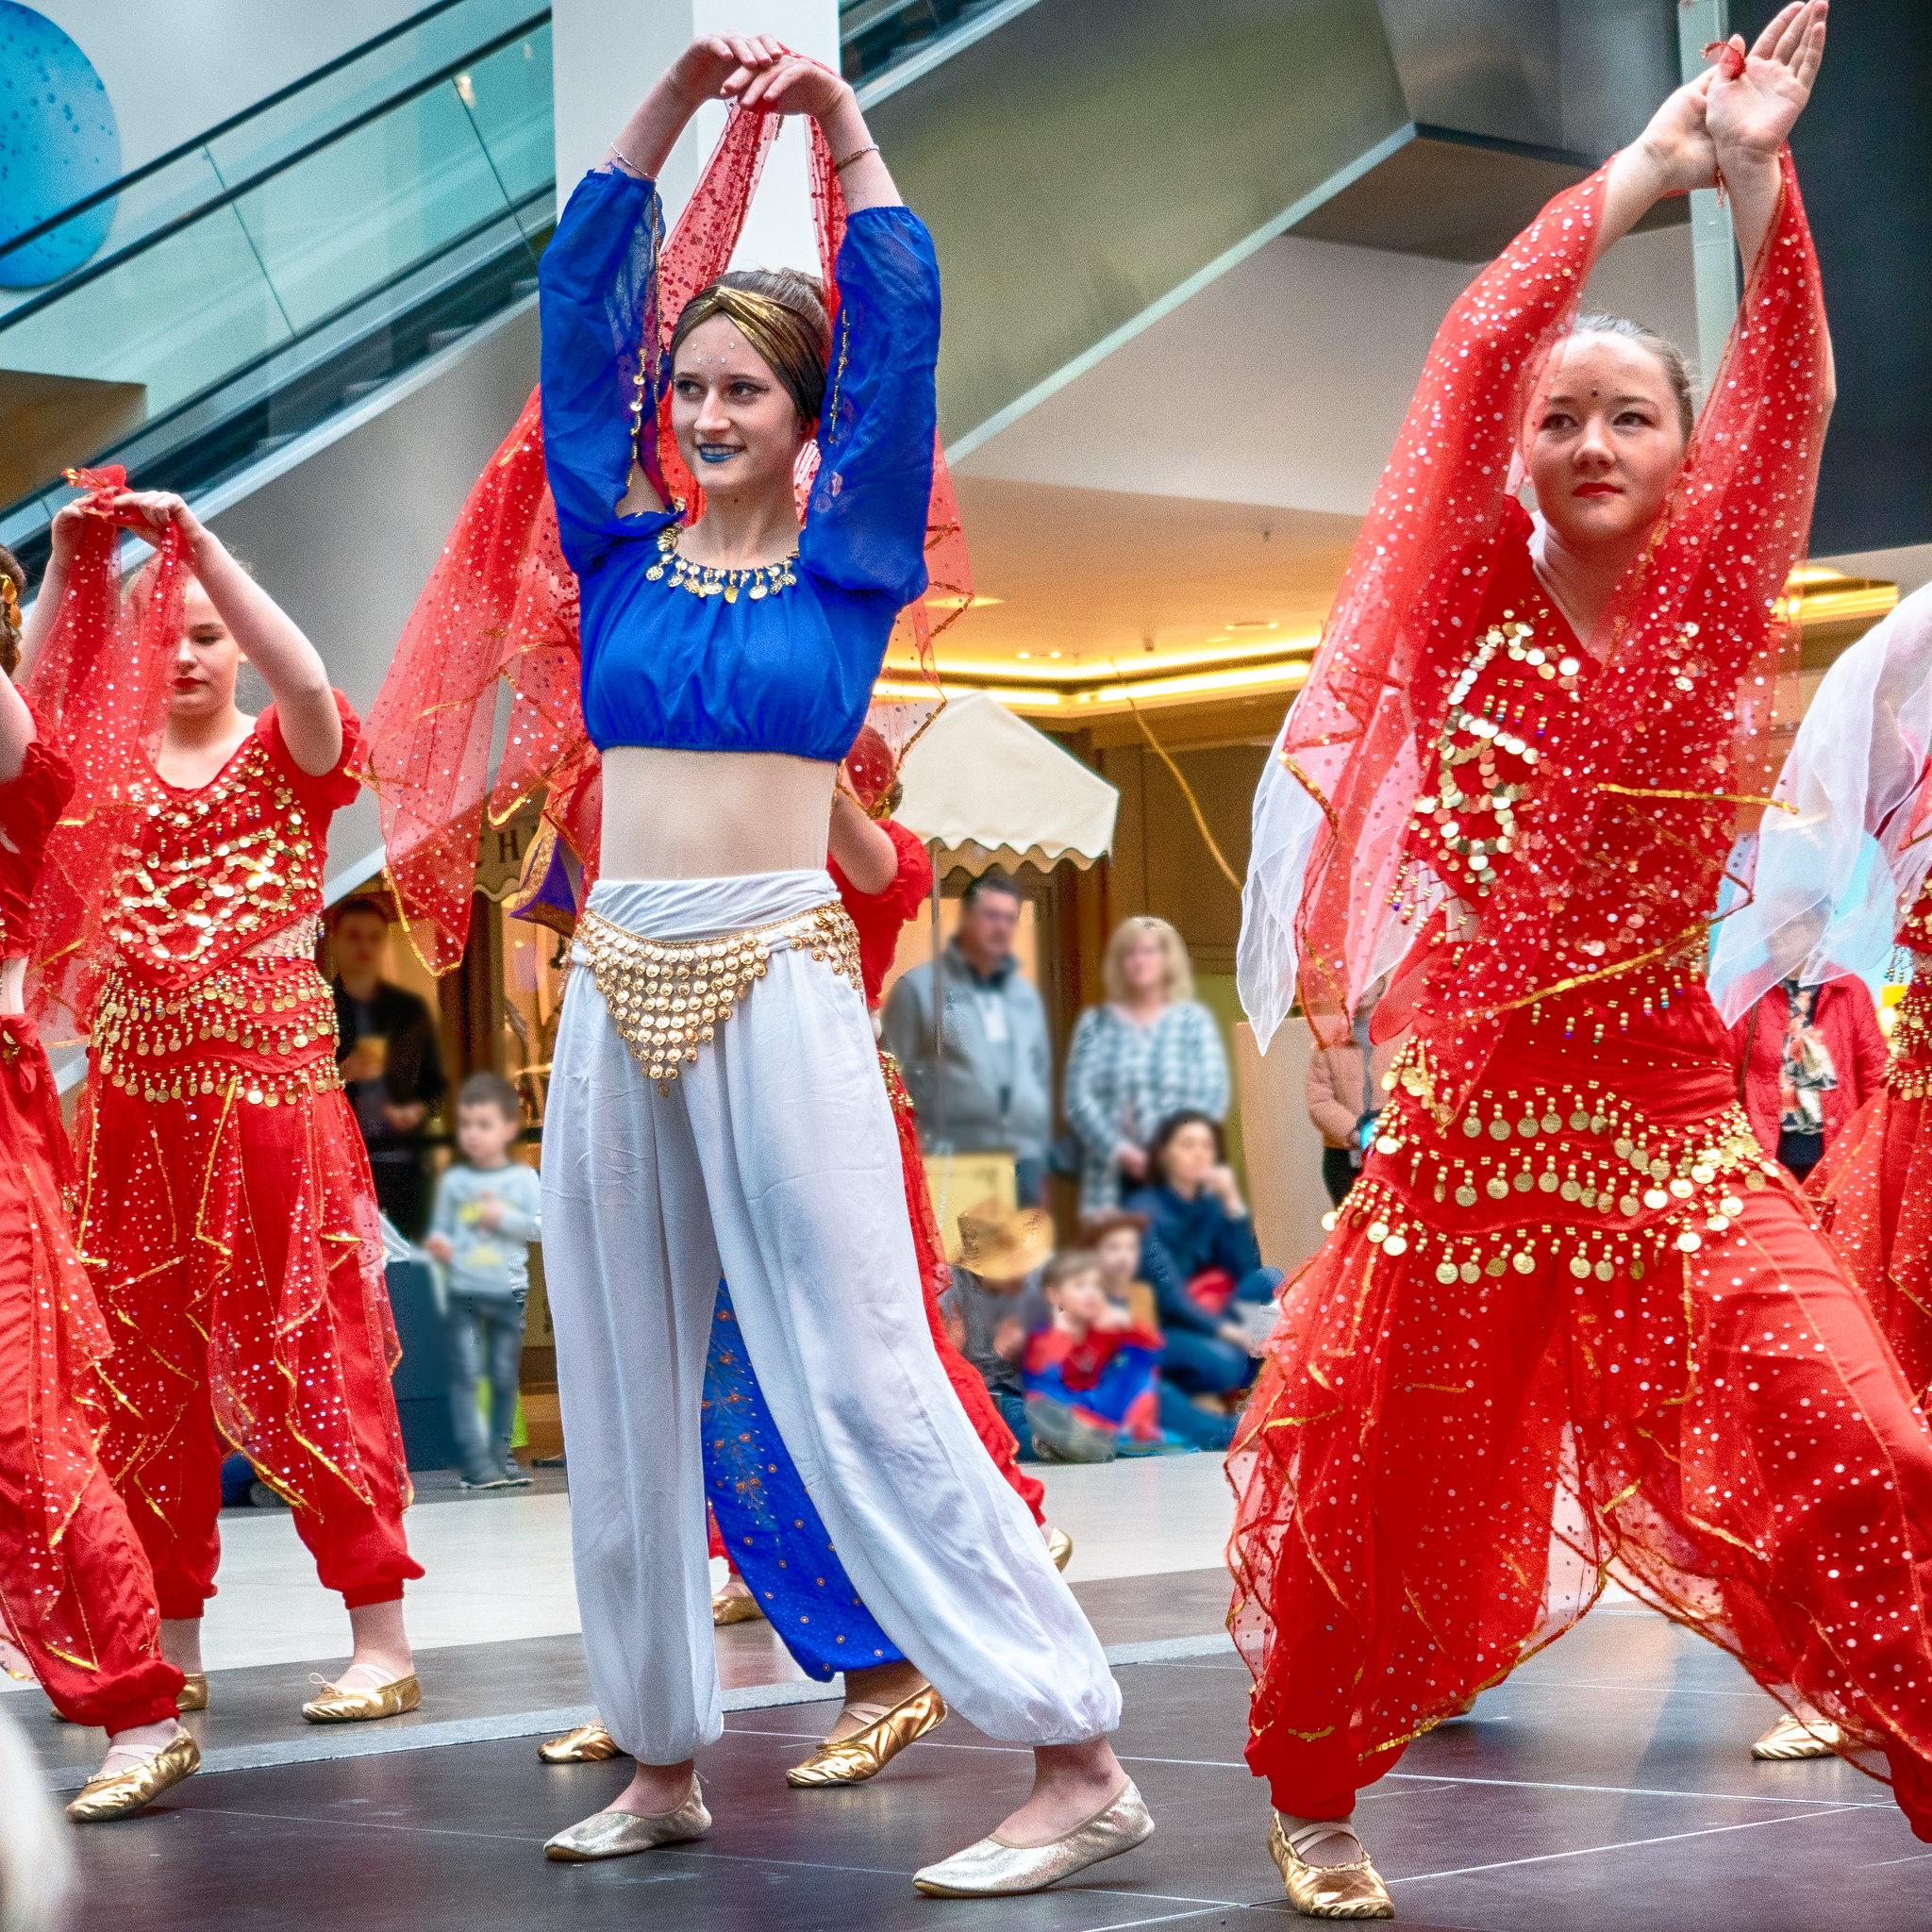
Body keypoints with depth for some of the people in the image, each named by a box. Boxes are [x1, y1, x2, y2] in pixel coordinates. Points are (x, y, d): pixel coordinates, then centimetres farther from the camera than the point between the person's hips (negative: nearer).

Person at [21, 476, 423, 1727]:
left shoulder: (288, 756, 3)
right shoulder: (108, 761, 13)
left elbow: (307, 681, -17)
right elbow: (35, 691, -4)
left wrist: (197, 543, -21)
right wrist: (73, 566, -15)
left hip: (269, 1079, -4)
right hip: (135, 1087, 4)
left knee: (303, 1352, -5)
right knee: (143, 1364, 7)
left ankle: (382, 1638, -1)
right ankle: (172, 1643, 16)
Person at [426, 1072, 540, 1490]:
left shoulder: (524, 1179, 3)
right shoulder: (453, 1181, 6)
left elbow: (540, 1226, -3)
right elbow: (441, 1227, 10)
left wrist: (502, 1218, -13)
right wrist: (439, 1244, -12)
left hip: (508, 1293, 0)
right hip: (463, 1293, 0)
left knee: (505, 1378, 7)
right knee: (466, 1375, -9)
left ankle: (501, 1452, 19)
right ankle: (475, 1458, -9)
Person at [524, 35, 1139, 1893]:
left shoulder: (848, 566, 3)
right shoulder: (623, 551, 12)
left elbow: (898, 323, -1)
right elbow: (579, 309, 10)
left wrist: (839, 121, 5)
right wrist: (673, 103, 8)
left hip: (776, 976, -5)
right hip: (618, 982, 5)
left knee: (858, 1379, -9)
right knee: (623, 1388, 9)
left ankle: (1078, 1761, -6)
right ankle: (662, 1758, 21)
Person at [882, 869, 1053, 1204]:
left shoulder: (1026, 993, 19)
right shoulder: (918, 988, 1)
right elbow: (895, 1076, -2)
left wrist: (1041, 1150, 18)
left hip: (1023, 1159, 6)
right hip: (950, 1160, -6)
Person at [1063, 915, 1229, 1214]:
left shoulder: (1194, 1021, 7)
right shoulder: (1095, 1024, 10)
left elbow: (1213, 1096, 0)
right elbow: (1078, 1099, 2)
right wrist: (1120, 1151, -13)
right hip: (1112, 1181, 1)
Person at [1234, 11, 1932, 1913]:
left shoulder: (1715, 604, 3)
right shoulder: (1476, 603, 0)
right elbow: (1475, 353, -11)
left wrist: (1756, 170, -18)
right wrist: (1647, 166, -11)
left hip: (1674, 1130, 1)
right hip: (1467, 1124, 0)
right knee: (1386, 1488, 9)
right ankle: (1312, 1792, 33)